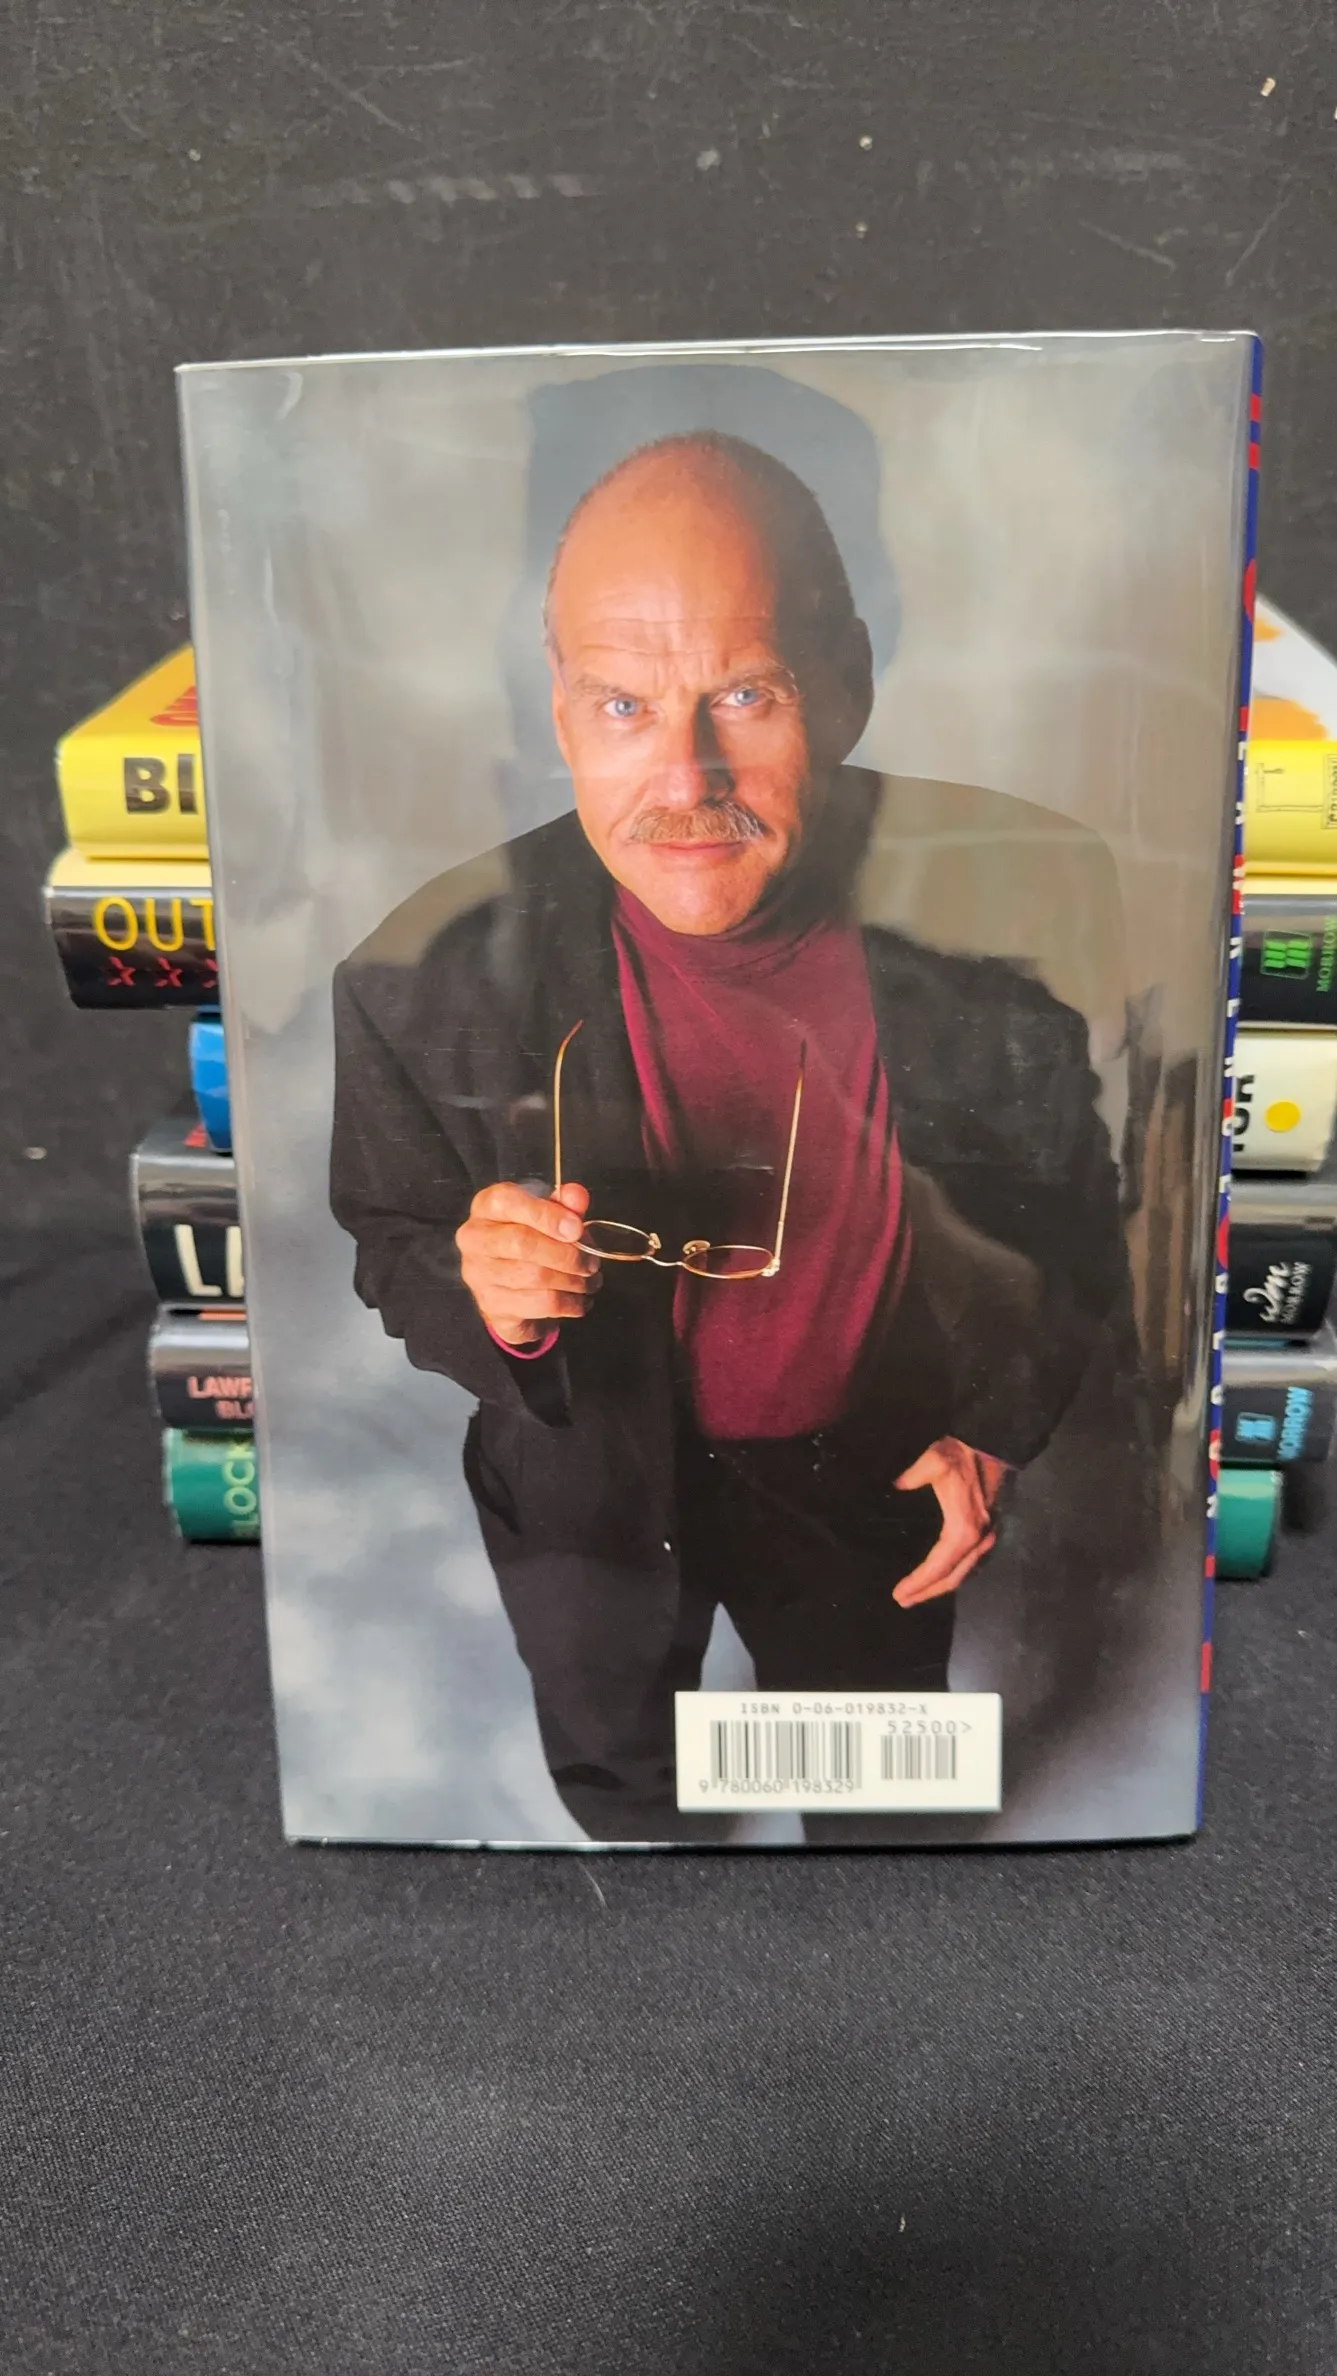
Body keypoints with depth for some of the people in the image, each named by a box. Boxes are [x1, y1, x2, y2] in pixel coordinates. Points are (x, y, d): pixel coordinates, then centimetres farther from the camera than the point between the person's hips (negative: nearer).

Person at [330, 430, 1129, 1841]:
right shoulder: (433, 976, -27)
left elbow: (1070, 1210, -7)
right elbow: (392, 1248, -11)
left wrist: (1000, 1426, -9)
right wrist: (483, 1297, -32)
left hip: (867, 1468, 0)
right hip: (589, 1478, 1)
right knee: (613, 1774, 32)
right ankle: (648, 1874, 69)